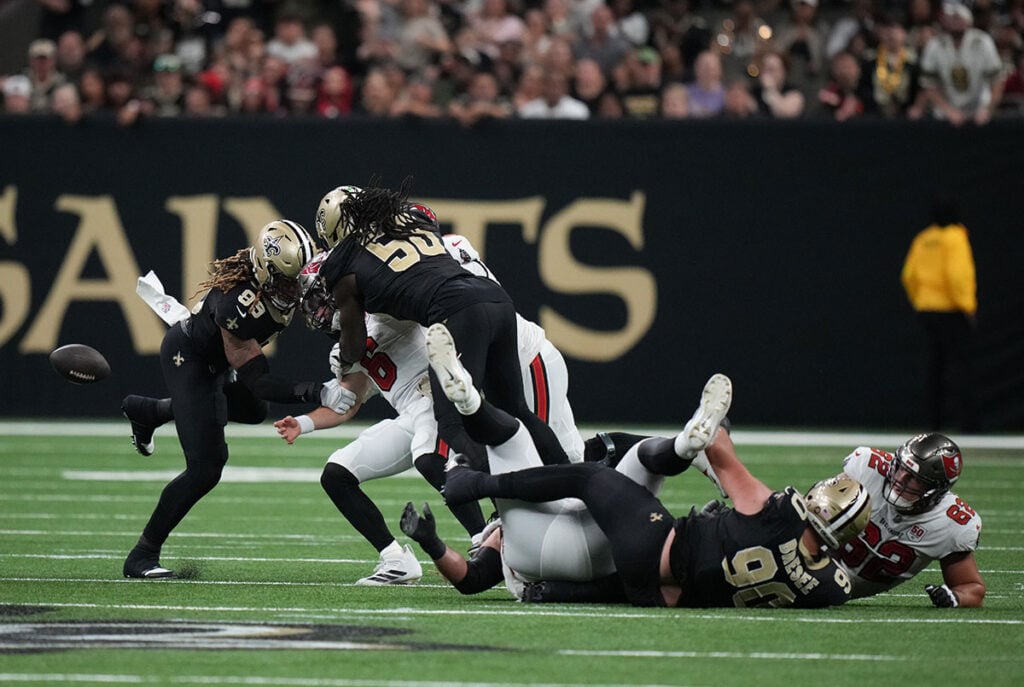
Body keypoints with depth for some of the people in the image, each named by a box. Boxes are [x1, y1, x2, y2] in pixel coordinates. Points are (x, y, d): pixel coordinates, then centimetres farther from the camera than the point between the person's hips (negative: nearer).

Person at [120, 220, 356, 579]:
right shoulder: (237, 305, -42)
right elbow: (258, 382, -36)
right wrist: (318, 393, -45)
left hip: (214, 359, 8)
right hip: (187, 357, -8)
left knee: (251, 412, 33)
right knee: (205, 467, -13)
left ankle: (146, 411, 47)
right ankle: (142, 556, 0)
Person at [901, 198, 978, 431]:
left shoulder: (923, 239, 10)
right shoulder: (954, 237, -11)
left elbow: (909, 276, 12)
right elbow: (957, 274, -20)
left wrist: (918, 303, 21)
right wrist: (967, 306, -18)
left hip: (926, 309, 7)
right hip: (951, 310, -7)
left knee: (935, 362, 11)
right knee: (958, 362, -9)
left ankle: (935, 418, 12)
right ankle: (966, 419, -16)